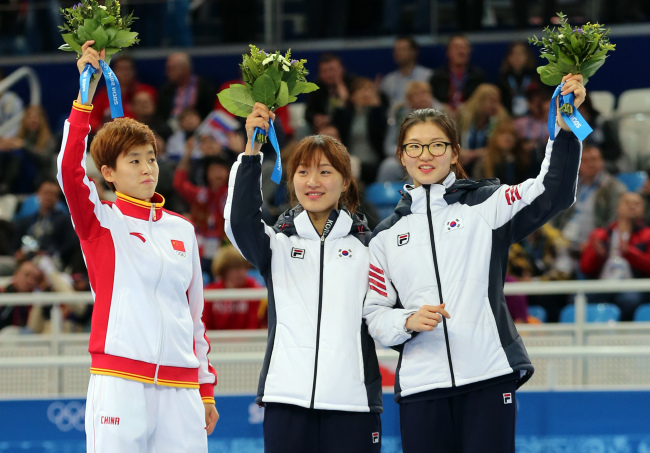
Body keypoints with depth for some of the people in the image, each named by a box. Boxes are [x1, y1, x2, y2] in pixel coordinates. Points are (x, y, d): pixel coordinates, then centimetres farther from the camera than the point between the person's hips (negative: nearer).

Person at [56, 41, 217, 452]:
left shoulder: (182, 229, 17)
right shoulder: (100, 220, 5)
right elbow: (69, 168, -14)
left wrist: (207, 390, 18)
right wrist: (86, 90, -21)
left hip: (180, 386, 4)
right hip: (119, 381, -4)